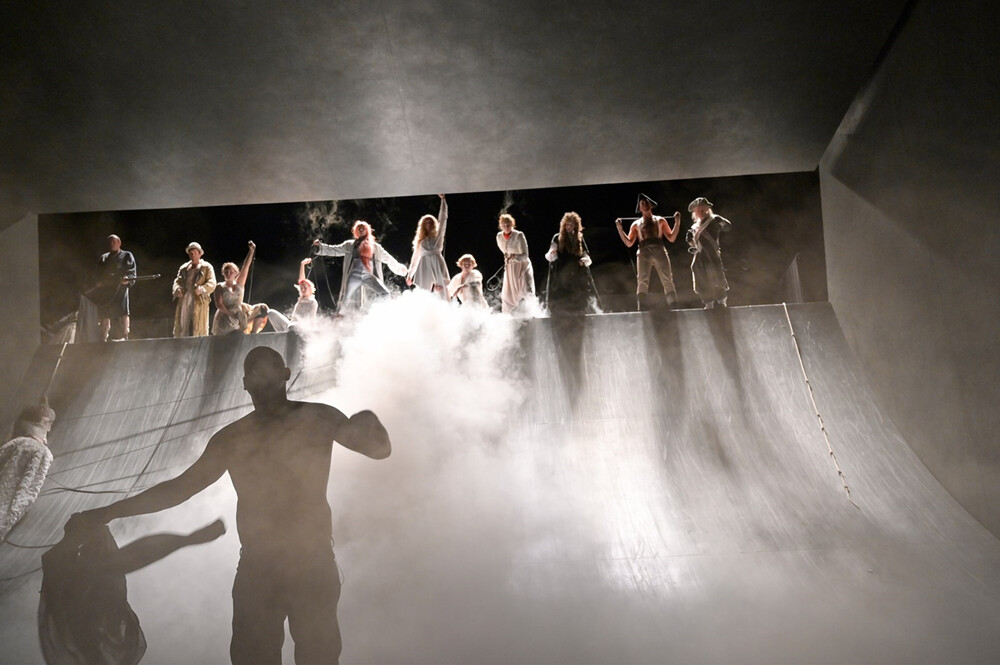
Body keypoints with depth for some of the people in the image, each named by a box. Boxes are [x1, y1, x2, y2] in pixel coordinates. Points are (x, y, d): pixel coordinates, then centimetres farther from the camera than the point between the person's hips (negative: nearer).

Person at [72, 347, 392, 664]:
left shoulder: (318, 419, 2)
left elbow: (380, 449, -2)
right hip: (256, 570, 2)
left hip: (314, 566, -2)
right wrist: (113, 511, 10)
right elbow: (181, 487, 15)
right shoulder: (232, 438, 10)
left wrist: (369, 425, -26)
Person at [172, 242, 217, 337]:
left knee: (198, 332, -6)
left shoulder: (207, 267, 7)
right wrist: (177, 289, -9)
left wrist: (201, 289, -23)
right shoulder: (183, 268, 21)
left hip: (199, 302, -4)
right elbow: (177, 281, 16)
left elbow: (212, 284, -3)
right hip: (184, 302, 4)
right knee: (180, 329, 0)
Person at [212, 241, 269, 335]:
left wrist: (251, 251, -7)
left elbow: (246, 266, 0)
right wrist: (230, 314, -22)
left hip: (240, 315, 4)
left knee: (262, 308, -9)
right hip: (226, 318, -4)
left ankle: (253, 332, -7)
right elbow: (218, 304, -12)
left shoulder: (239, 283, 8)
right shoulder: (220, 287, -1)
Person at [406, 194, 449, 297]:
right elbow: (415, 256, 21)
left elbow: (443, 219, 5)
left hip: (437, 265, -2)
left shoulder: (438, 235, 12)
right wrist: (410, 274, 18)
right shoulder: (420, 240, 18)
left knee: (442, 292, -10)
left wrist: (443, 199, -1)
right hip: (424, 266, 2)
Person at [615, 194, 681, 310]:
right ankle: (642, 311, -20)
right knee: (642, 282, -15)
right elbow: (628, 243, 14)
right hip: (643, 253, 0)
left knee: (667, 281, -10)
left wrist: (677, 222, 7)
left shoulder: (660, 221, 22)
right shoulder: (636, 224, 22)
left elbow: (671, 238, 15)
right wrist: (619, 228, 6)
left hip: (659, 251, 0)